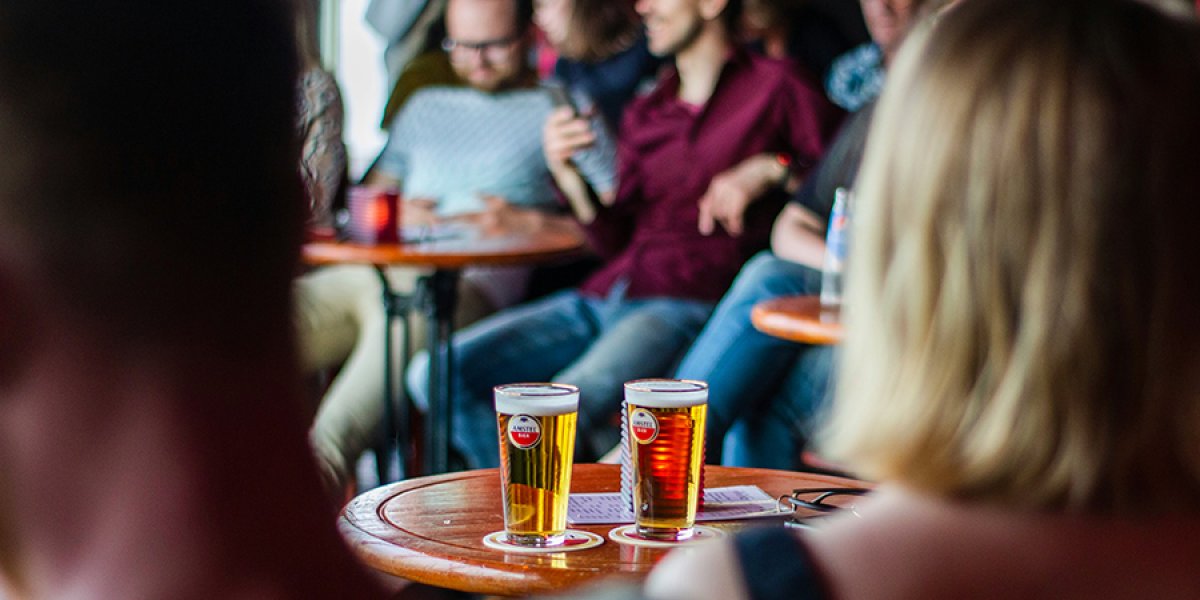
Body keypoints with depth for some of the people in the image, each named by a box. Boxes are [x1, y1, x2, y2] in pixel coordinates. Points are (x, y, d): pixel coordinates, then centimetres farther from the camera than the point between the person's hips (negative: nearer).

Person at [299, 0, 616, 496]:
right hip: (372, 269, 6)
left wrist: (528, 223, -7)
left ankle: (323, 463, -58)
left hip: (468, 282, -6)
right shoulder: (425, 106, 34)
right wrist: (395, 212, 10)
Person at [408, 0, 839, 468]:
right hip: (599, 298, 7)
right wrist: (568, 177, 5)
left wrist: (771, 170, -14)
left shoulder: (775, 87, 7)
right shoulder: (643, 114, 24)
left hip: (688, 305, -7)